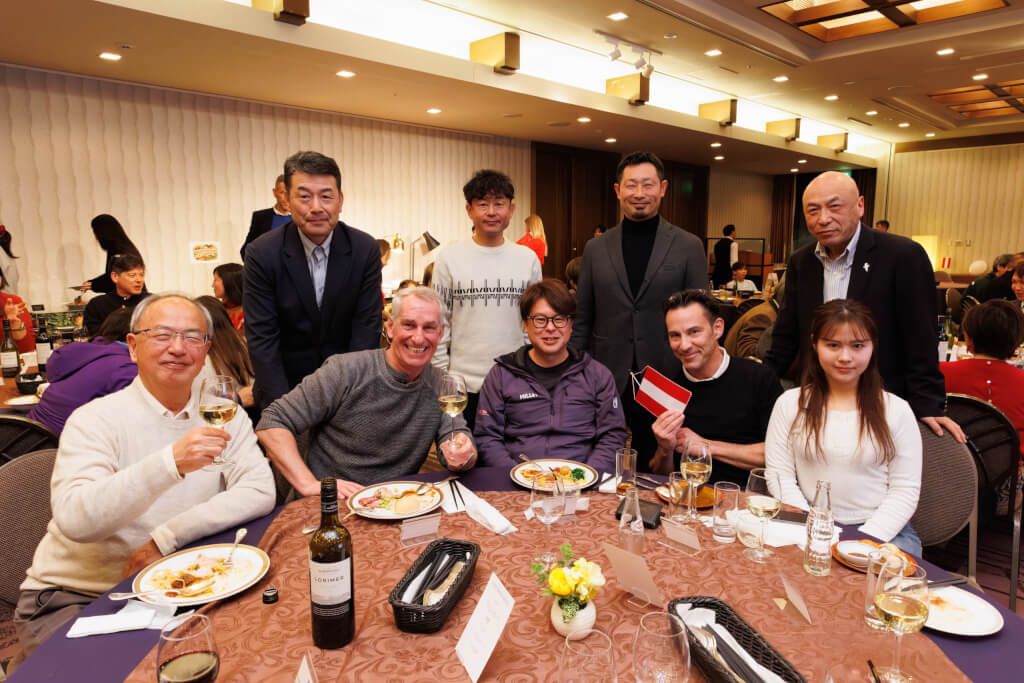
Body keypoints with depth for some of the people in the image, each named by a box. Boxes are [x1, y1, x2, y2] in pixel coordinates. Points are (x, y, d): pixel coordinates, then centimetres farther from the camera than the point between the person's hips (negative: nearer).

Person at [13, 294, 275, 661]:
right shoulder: (95, 419, -11)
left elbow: (259, 491, -13)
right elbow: (75, 520, -27)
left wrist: (167, 538, -23)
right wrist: (170, 463, -41)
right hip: (73, 598, -3)